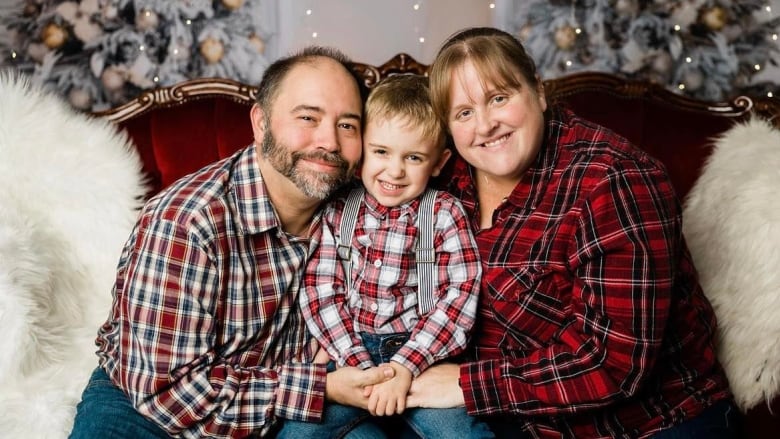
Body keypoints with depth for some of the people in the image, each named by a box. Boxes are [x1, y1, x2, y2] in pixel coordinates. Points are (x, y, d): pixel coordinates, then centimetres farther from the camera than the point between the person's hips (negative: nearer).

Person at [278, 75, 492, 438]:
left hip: (419, 351, -1)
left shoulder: (445, 214, 0)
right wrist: (360, 367, -16)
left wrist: (404, 367, -19)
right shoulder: (336, 211, 3)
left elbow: (459, 296, -8)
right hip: (349, 350, 2)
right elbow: (320, 291, -4)